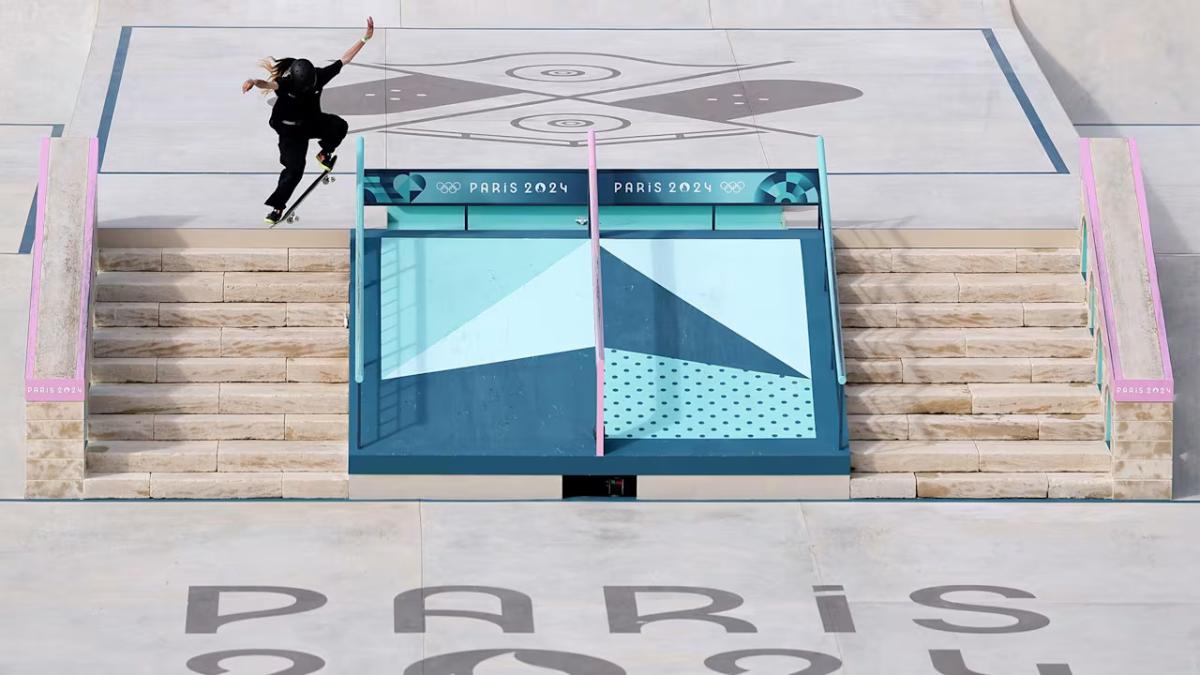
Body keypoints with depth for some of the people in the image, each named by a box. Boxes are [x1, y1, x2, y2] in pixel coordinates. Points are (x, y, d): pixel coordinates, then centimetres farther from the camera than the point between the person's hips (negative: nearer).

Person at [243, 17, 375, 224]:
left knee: (339, 126, -20)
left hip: (313, 121, 4)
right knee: (294, 169, -11)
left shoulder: (319, 76, -21)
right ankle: (277, 207, 4)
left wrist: (365, 38, -21)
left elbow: (344, 59, -16)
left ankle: (324, 154, 11)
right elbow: (269, 84, -56)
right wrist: (254, 82, -80)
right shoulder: (285, 84, -33)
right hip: (290, 129, -4)